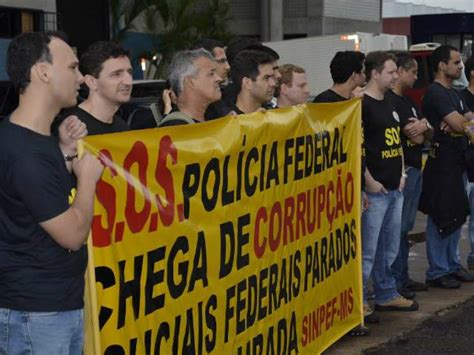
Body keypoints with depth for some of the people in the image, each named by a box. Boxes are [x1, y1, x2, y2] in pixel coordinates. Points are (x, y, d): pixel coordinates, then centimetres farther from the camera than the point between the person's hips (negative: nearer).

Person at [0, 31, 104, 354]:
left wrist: (63, 155, 6)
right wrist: (88, 177, -6)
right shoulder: (26, 153, -23)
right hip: (35, 314, -10)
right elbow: (73, 234, -19)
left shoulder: (40, 138, 9)